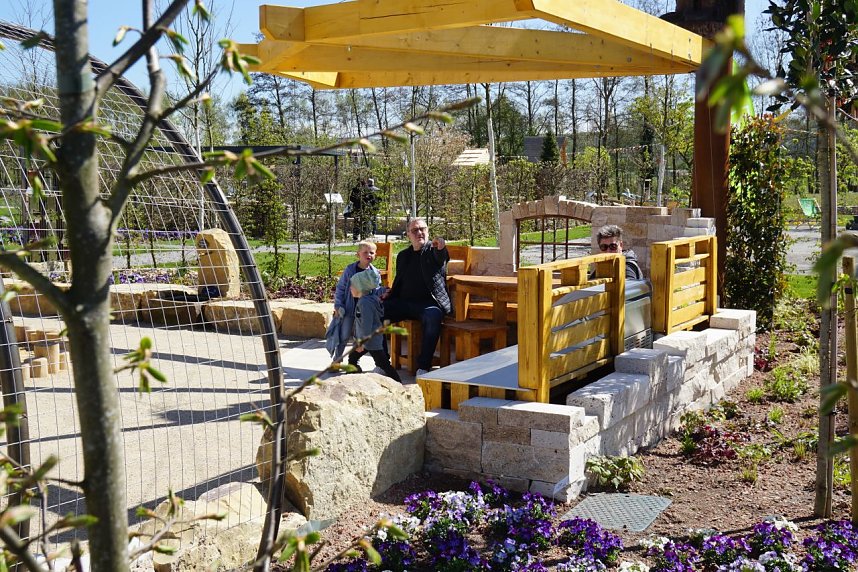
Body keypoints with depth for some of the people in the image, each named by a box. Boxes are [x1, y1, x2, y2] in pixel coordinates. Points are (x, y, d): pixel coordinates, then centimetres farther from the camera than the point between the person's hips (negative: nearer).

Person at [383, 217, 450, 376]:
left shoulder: (433, 250, 3)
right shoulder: (403, 256, 20)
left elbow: (442, 257, -23)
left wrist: (441, 248, -48)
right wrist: (390, 294, 7)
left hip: (429, 302, -5)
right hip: (404, 302, 5)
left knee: (432, 317, -38)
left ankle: (423, 367, -31)